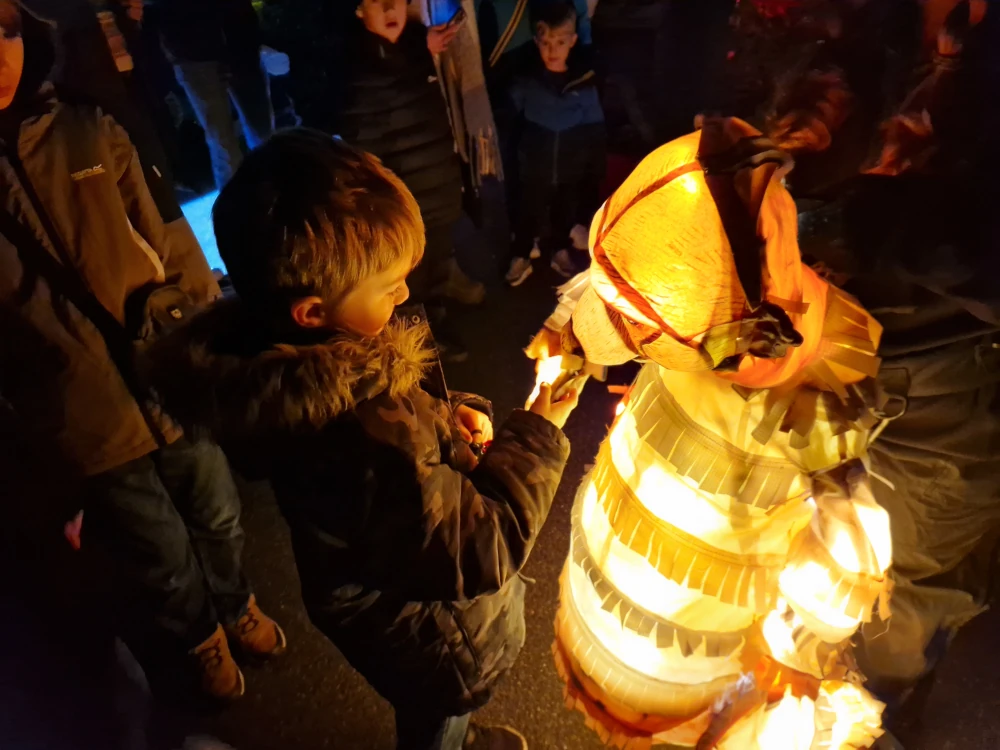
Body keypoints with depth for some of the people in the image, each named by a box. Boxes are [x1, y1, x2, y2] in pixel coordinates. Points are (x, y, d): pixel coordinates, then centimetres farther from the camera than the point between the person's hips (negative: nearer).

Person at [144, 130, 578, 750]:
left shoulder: (280, 361, -17)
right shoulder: (369, 445, -45)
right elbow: (486, 549, -32)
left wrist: (448, 416, -13)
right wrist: (538, 432, -25)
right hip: (437, 636, -7)